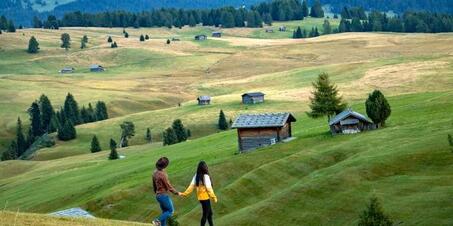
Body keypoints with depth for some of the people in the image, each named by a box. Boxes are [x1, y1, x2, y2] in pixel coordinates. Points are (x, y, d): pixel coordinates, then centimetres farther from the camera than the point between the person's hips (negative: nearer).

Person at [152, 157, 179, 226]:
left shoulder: (155, 173, 4)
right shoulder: (162, 174, -23)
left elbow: (154, 185, 15)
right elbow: (168, 186, -17)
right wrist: (176, 192, -6)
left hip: (158, 195, 9)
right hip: (164, 195, -9)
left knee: (165, 212, 16)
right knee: (171, 211, 3)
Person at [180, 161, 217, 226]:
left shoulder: (196, 176, 1)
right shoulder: (205, 176, -19)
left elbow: (191, 186, -1)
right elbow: (209, 188, -18)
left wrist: (184, 194, 3)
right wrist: (214, 197, -11)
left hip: (200, 197, 7)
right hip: (205, 198, -7)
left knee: (209, 213, 19)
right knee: (205, 214, 3)